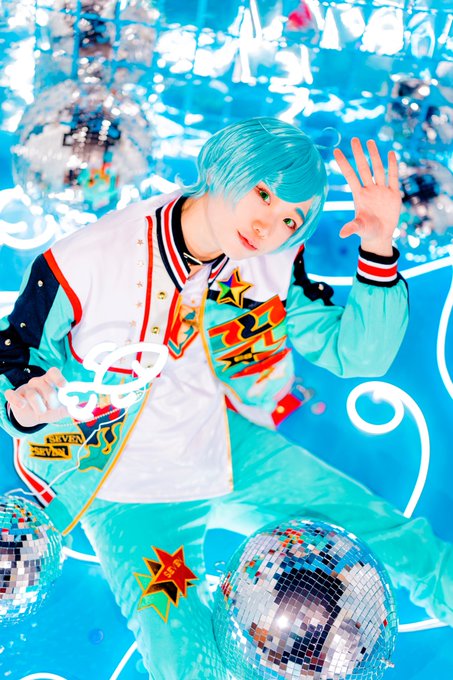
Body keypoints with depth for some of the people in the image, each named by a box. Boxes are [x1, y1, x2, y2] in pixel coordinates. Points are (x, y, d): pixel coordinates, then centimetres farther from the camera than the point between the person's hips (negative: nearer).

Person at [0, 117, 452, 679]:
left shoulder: (273, 260, -11)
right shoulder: (81, 265, -24)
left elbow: (357, 354, -10)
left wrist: (378, 249, -24)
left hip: (228, 451, 4)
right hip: (115, 486, -3)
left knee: (402, 544, 4)